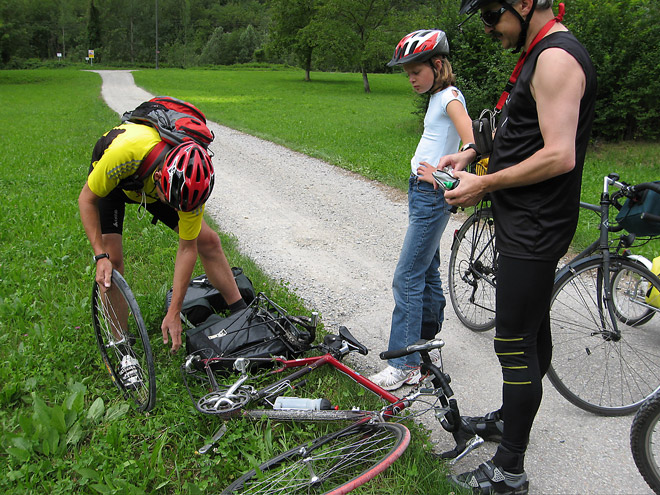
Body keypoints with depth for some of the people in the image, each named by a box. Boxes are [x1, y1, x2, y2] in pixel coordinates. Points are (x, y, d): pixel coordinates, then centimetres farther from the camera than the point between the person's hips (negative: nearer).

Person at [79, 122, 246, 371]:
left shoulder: (192, 181, -35)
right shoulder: (125, 151, -45)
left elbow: (188, 249, -25)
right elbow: (87, 200, -26)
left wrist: (174, 312, -24)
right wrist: (101, 256, -35)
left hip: (151, 185, 2)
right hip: (110, 180, -2)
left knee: (208, 240, -7)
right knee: (112, 261, -18)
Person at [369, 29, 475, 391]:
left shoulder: (450, 97, -12)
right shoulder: (436, 97, 15)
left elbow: (472, 144, -25)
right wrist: (428, 171, -1)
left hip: (432, 196, -10)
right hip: (422, 189, 10)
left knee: (408, 278, -8)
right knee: (427, 272, 16)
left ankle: (403, 364, -1)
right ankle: (428, 342, 29)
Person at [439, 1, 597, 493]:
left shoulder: (556, 57, -18)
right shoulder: (541, 53, 14)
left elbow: (559, 156, -26)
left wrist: (485, 184, -18)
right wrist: (471, 153, 10)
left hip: (533, 229, -10)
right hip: (528, 225, 10)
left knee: (516, 344, -3)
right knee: (534, 330, 22)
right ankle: (510, 417, 40)